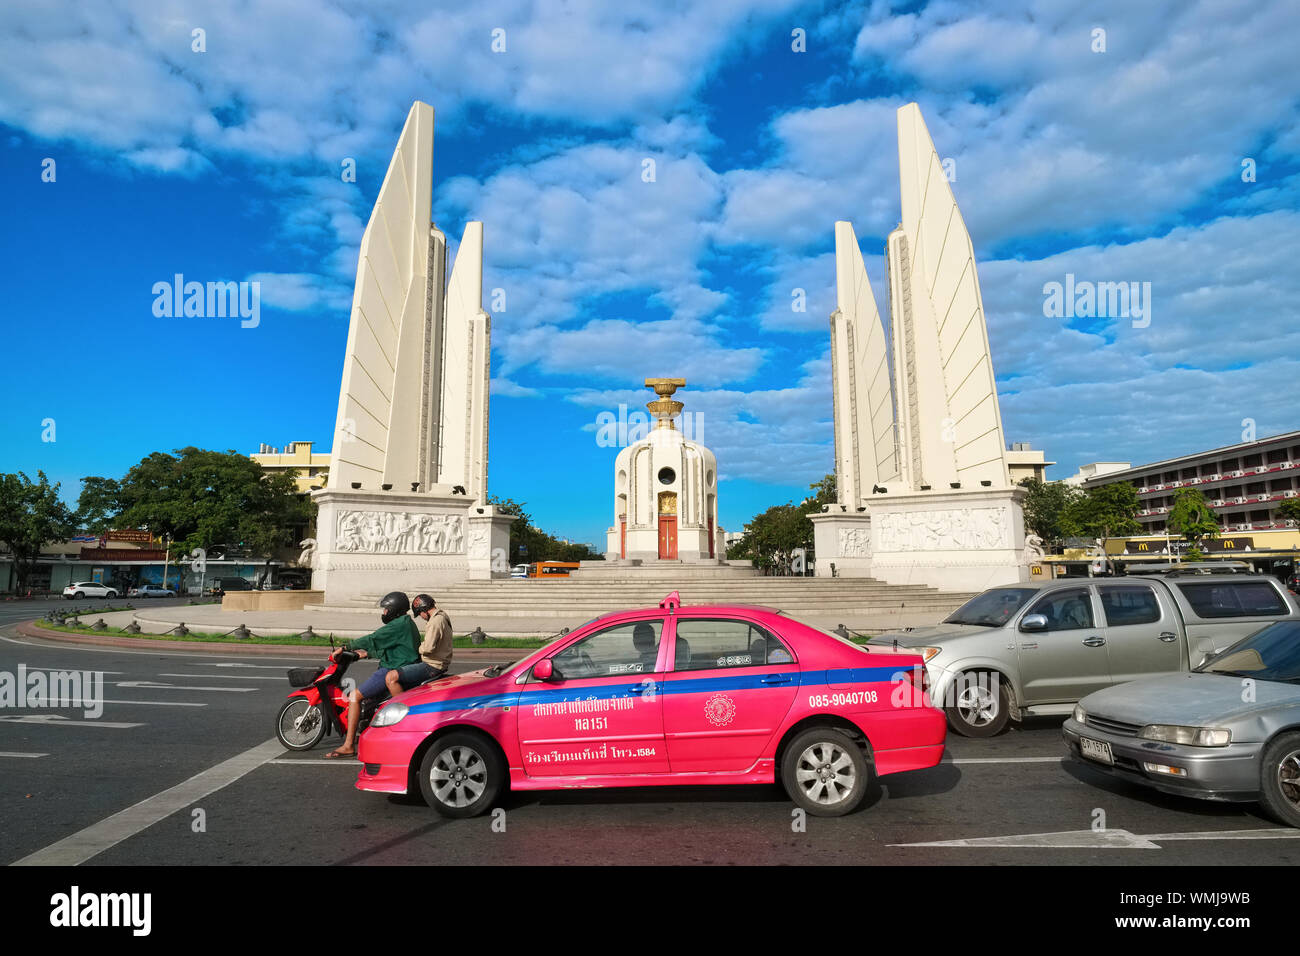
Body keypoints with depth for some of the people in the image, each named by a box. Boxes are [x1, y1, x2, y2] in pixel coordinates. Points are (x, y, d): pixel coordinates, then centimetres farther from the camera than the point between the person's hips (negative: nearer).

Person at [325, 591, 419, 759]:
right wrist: (367, 653, 16)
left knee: (355, 696, -12)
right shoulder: (404, 623, 19)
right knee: (367, 694, 27)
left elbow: (372, 639, -19)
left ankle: (348, 746, -14)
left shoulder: (399, 624, -14)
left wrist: (345, 647, -16)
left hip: (393, 671, -11)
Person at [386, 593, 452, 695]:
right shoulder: (442, 616, 13)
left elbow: (428, 648, -26)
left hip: (432, 666, -11)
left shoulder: (436, 621, -19)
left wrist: (417, 648, -8)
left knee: (391, 677, -19)